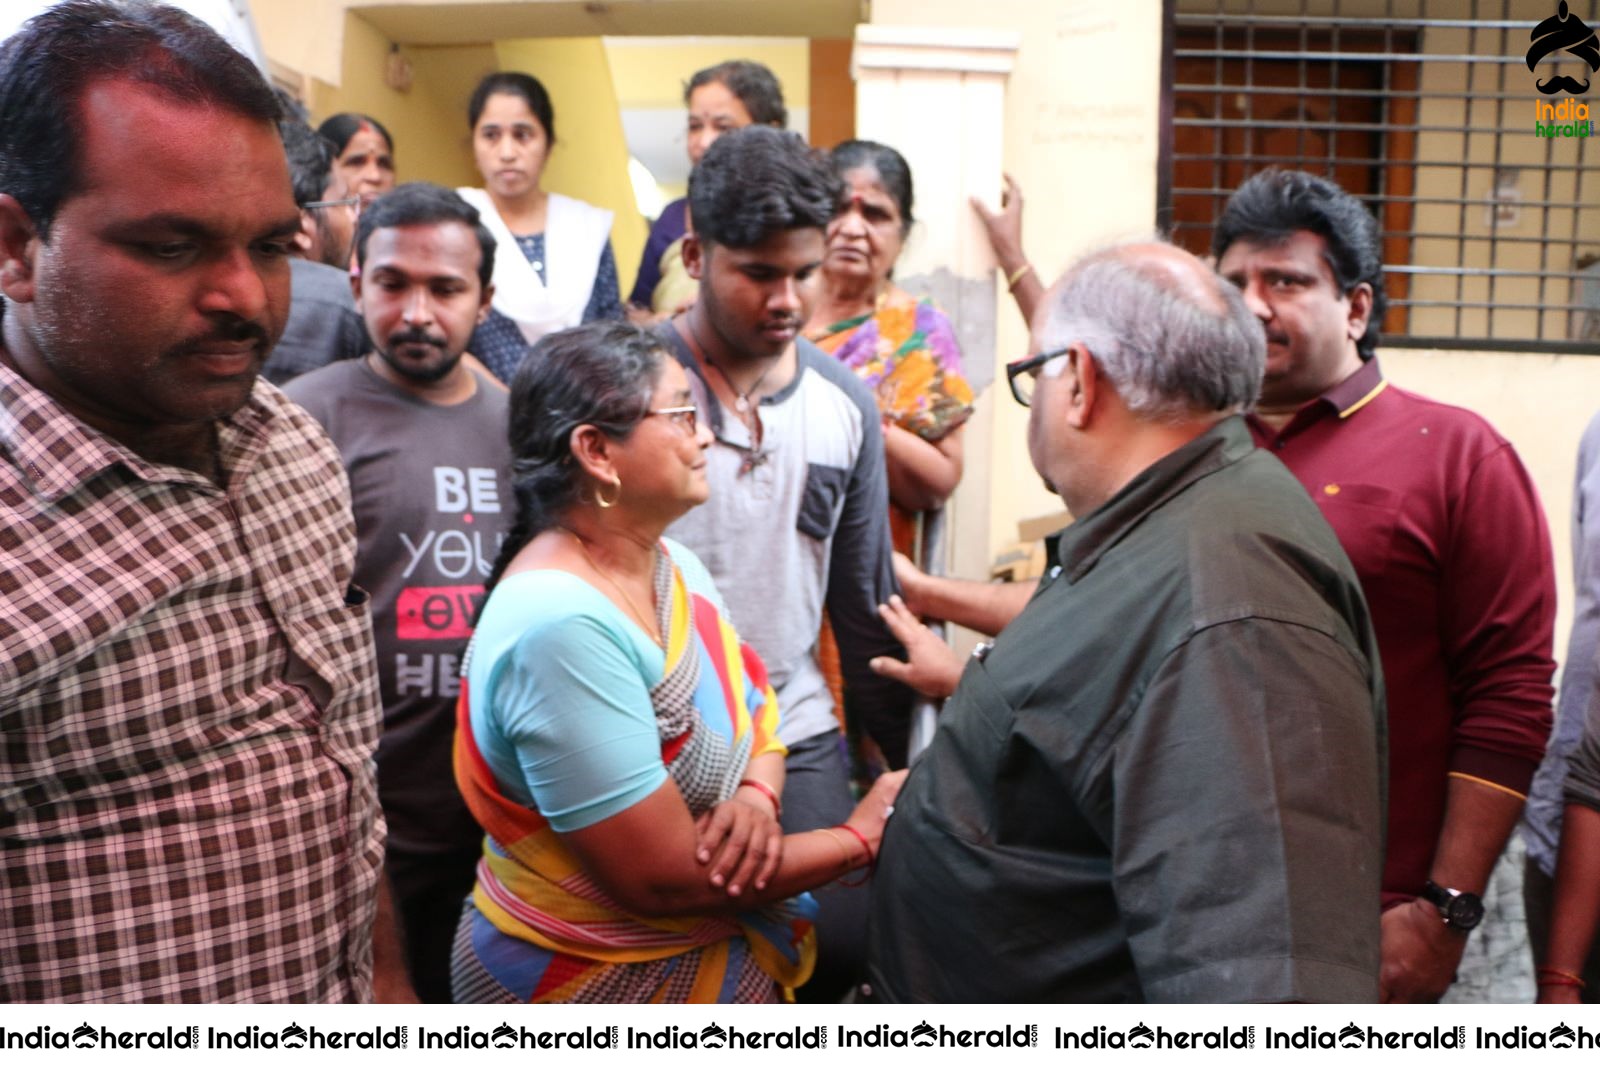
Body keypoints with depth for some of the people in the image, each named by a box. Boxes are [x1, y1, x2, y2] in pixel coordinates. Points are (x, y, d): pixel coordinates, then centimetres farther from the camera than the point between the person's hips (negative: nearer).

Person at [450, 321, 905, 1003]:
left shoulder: (674, 564, -1)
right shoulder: (560, 625, -28)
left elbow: (755, 715, 5)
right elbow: (662, 880, -26)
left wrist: (758, 794, -17)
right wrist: (861, 839, -17)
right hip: (601, 982, -7)